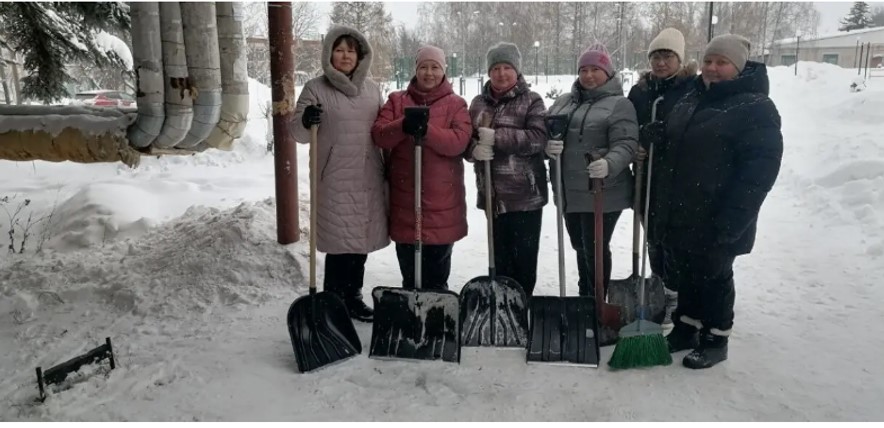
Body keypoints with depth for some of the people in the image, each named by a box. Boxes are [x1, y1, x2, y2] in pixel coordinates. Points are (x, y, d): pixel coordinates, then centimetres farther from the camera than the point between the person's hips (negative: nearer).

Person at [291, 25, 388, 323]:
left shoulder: (371, 88, 12)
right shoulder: (316, 89, -2)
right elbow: (299, 135, -4)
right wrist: (305, 121, -26)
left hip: (369, 179, 5)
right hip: (336, 180, -5)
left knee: (362, 240, 12)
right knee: (341, 243, -5)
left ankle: (353, 297, 27)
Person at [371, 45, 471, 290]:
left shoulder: (456, 105, 4)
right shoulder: (396, 100, 9)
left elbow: (459, 141, -13)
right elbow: (379, 136, -5)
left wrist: (426, 130, -27)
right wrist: (403, 126, -25)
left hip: (442, 201, -1)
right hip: (405, 200, 1)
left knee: (437, 274, 11)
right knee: (409, 273, 12)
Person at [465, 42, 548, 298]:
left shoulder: (531, 101, -1)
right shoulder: (478, 103, 11)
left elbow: (539, 137, -15)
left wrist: (496, 137, -21)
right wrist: (475, 149, -14)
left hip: (525, 194, -4)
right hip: (493, 194, 4)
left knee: (524, 256, 3)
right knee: (500, 255, 13)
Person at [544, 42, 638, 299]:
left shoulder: (619, 105, -6)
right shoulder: (563, 102, 13)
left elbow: (626, 145, -16)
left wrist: (609, 164, -37)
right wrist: (548, 147, -12)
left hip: (603, 194, -6)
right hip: (569, 192, 6)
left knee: (595, 250, -1)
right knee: (580, 248, 19)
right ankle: (584, 296, 36)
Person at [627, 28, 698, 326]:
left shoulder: (693, 88, -7)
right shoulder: (639, 91, 9)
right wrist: (633, 148, -5)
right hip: (647, 177, 5)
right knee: (654, 240, 16)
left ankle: (674, 302, 13)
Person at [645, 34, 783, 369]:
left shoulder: (755, 109, -13)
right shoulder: (690, 100, 11)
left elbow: (759, 170, -20)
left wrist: (731, 221, -24)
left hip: (714, 222, -7)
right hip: (678, 214, 7)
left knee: (713, 278, 7)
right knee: (684, 275, 17)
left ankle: (715, 340, 24)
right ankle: (686, 328, 34)